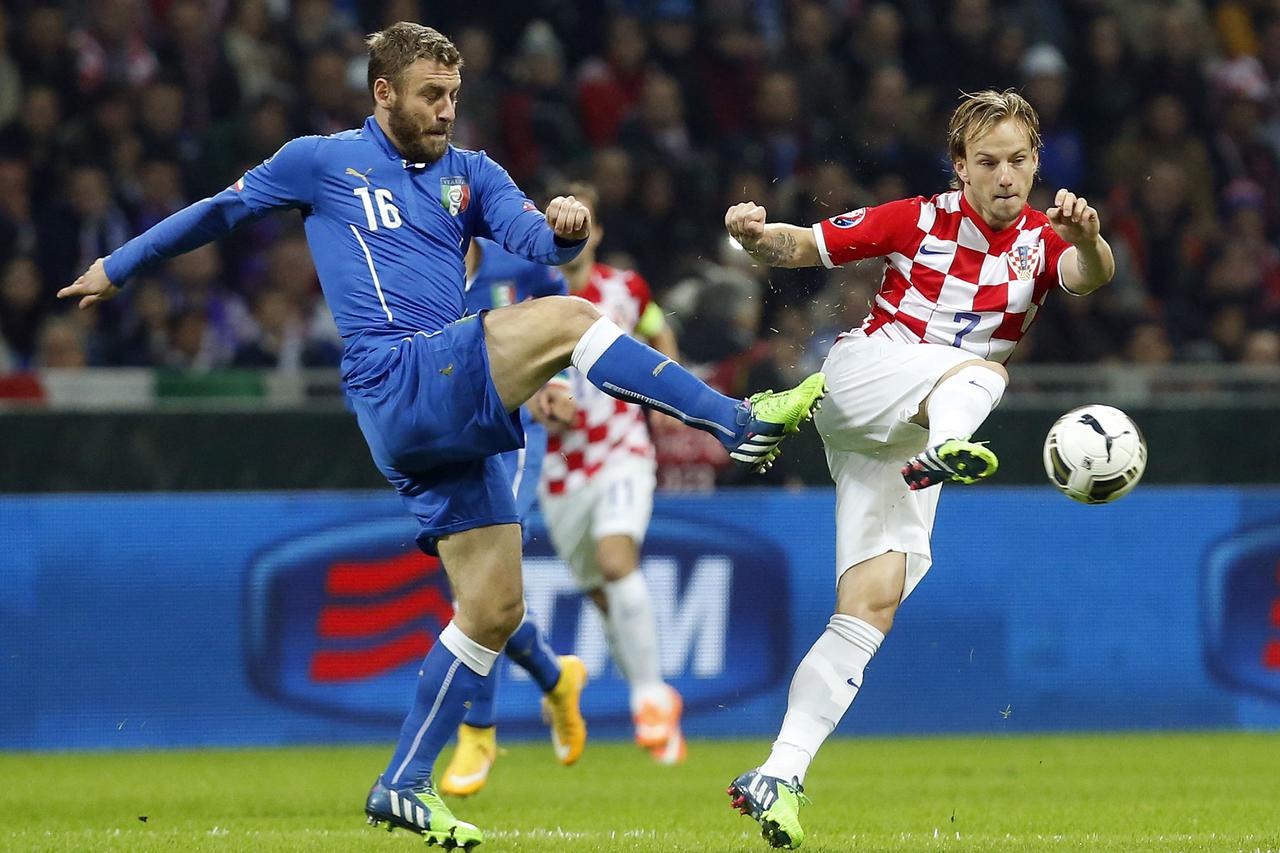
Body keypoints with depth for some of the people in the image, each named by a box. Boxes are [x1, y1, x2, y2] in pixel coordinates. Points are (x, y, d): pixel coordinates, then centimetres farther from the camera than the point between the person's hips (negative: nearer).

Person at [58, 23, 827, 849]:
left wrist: (564, 228, -20)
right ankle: (743, 422, -27)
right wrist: (117, 267, 29)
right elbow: (221, 211, 21)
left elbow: (533, 238, 4)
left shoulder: (470, 173, 20)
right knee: (565, 319, -24)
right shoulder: (321, 162, 9)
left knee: (495, 606, 3)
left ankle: (406, 786, 10)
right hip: (398, 380, -6)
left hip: (454, 417, 6)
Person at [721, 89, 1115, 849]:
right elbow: (801, 247, 3)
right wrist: (755, 235, -19)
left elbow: (1088, 276, -19)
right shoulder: (921, 221, -1)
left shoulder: (1041, 240, 4)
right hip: (858, 381, -3)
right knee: (982, 371, -32)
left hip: (910, 440, 3)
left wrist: (1088, 240, -43)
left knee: (873, 603, -8)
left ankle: (780, 774, -10)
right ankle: (950, 448, -69)